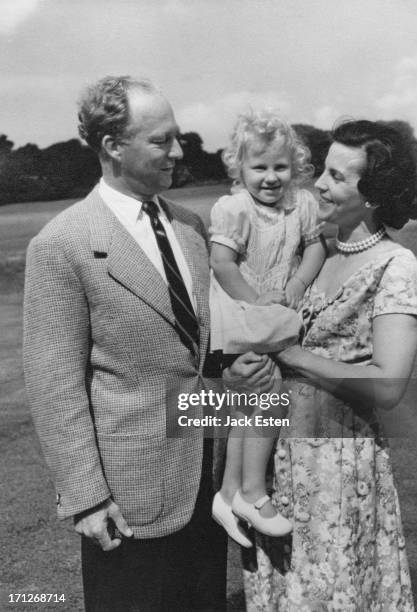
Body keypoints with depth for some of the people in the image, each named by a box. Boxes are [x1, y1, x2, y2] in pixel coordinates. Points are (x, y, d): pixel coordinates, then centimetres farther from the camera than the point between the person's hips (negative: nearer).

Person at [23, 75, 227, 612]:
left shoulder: (189, 226, 5)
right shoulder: (62, 245, -15)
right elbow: (54, 384, -15)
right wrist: (85, 496, -13)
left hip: (206, 468, 6)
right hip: (132, 488, -6)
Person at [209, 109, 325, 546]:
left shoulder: (302, 203, 3)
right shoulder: (233, 208, -14)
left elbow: (314, 245, 7)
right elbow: (222, 264, -19)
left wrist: (298, 284, -8)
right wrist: (256, 301, -18)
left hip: (278, 313, 7)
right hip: (241, 313, -6)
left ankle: (231, 492, 25)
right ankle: (252, 492, 9)